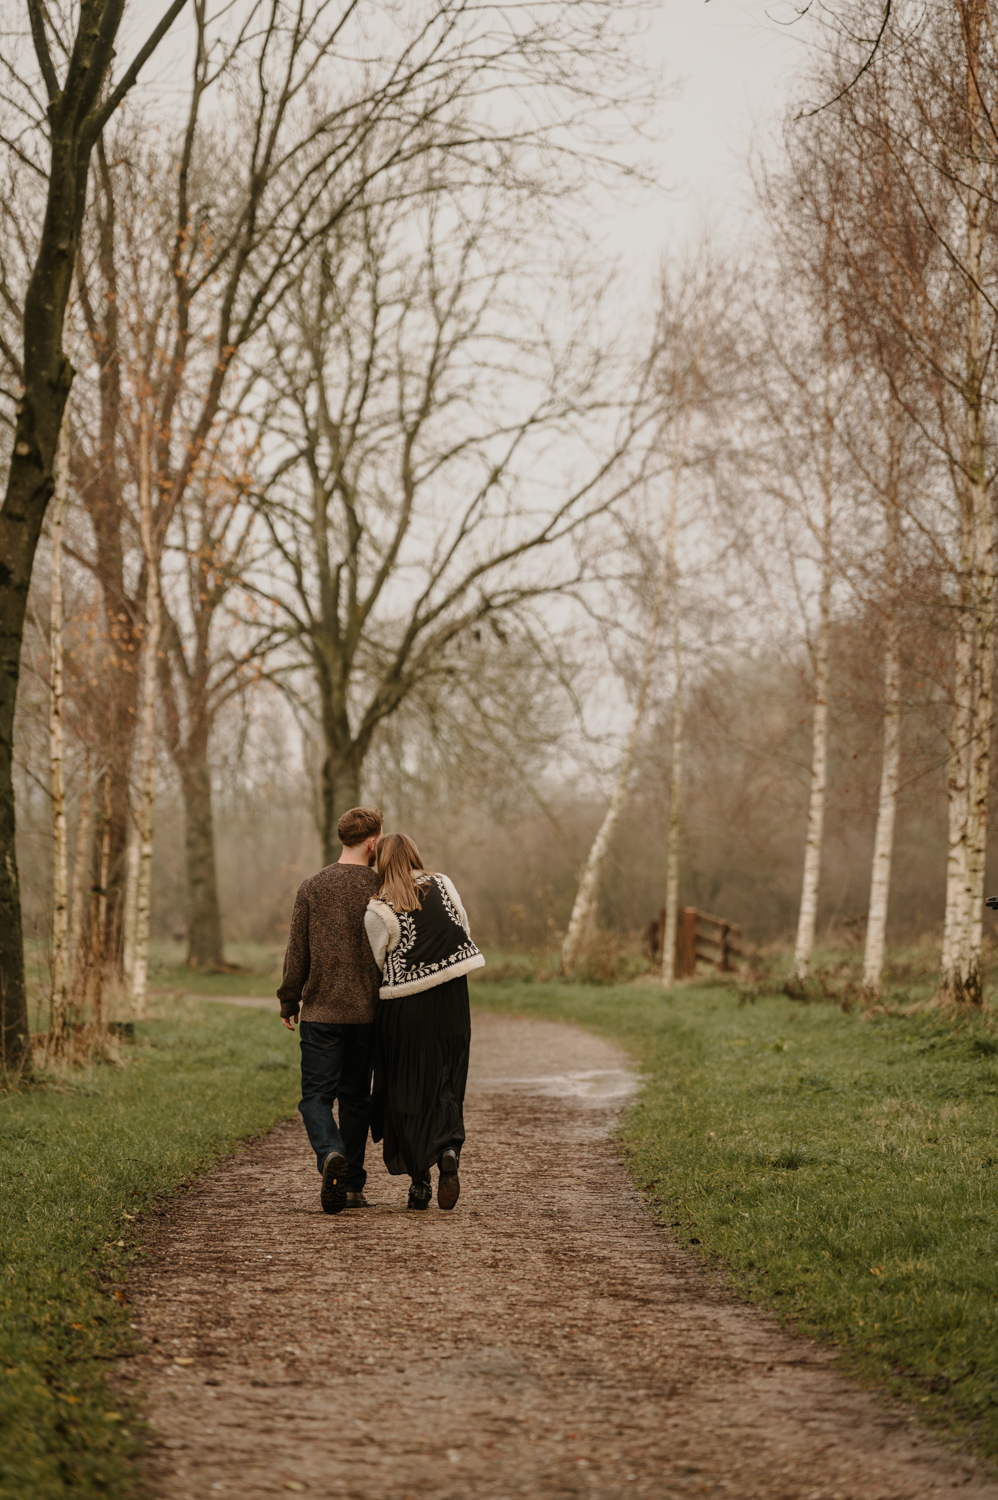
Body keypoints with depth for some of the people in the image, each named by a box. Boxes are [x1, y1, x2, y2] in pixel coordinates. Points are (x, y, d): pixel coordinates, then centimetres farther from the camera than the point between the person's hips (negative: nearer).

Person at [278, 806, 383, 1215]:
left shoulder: (312, 888, -2)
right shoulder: (380, 890, -3)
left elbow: (297, 951, 2)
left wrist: (289, 1001, 13)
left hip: (320, 1011, -1)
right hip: (366, 1012, 1)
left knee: (317, 1094, 2)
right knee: (355, 1097, 12)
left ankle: (330, 1154, -26)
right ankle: (352, 1185, 15)